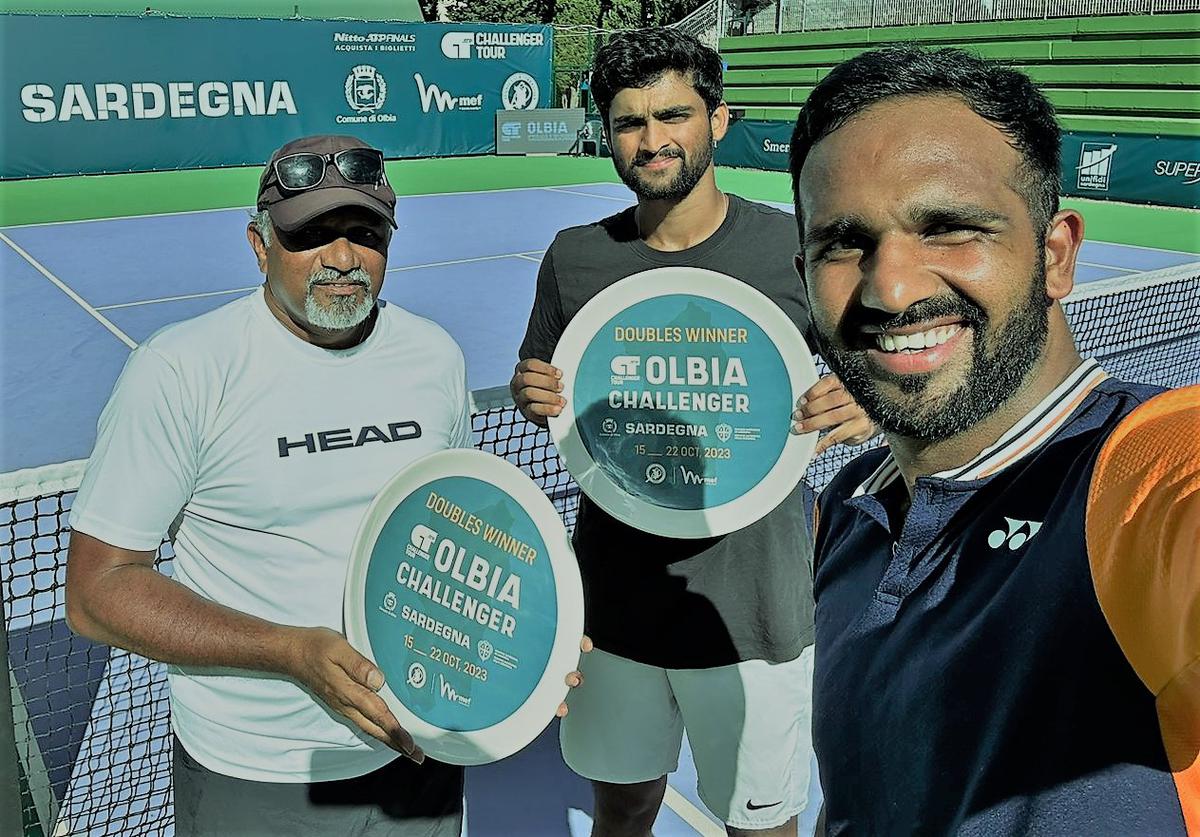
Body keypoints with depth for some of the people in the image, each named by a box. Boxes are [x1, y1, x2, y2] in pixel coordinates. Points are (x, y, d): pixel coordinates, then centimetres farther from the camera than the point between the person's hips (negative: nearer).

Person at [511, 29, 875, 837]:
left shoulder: (795, 247, -10)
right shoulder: (575, 256, -1)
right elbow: (538, 384, 9)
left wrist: (865, 408, -25)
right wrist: (533, 396, -14)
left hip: (751, 609, -2)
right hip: (615, 597, 3)